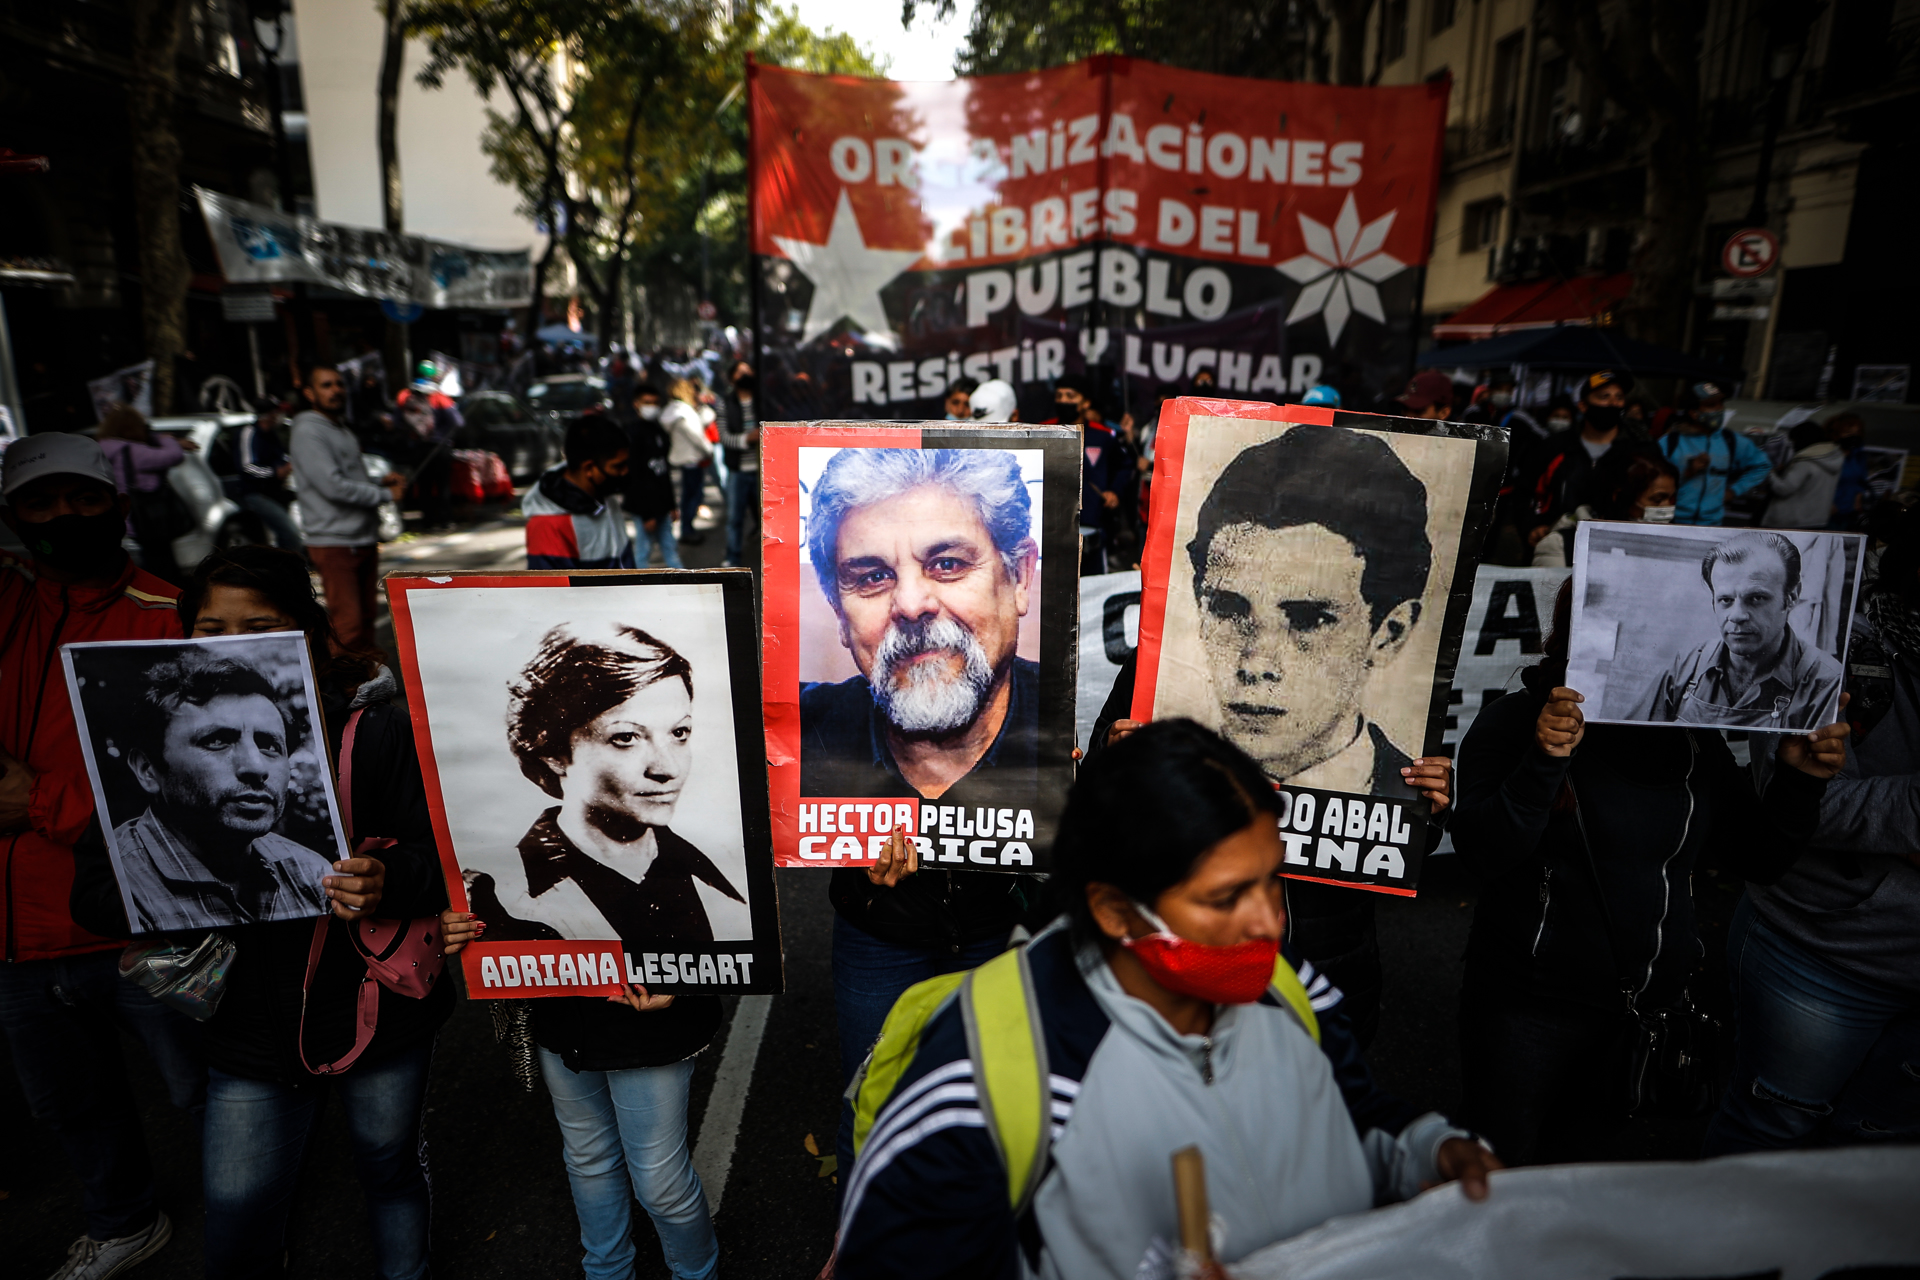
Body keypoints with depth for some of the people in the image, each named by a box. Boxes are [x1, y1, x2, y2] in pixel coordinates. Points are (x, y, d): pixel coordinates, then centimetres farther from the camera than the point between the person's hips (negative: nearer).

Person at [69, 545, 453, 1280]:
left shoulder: (374, 727, -14)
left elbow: (444, 851, -13)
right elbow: (95, 883, -4)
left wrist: (390, 883, -34)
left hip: (378, 1017, -1)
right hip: (249, 1034, 2)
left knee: (390, 1167, 22)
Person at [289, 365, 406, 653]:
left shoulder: (343, 431, 20)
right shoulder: (307, 432, -9)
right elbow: (332, 486, -17)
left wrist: (380, 481, 5)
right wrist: (385, 494, -11)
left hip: (365, 541, 9)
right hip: (334, 544, -9)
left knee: (366, 619, 12)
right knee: (348, 624, -11)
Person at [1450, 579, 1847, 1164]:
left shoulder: (1693, 740, 4)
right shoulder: (1514, 721, -9)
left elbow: (1758, 860, 8)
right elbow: (1483, 854, -20)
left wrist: (1800, 781, -7)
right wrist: (1543, 762, -32)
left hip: (1652, 1006, 4)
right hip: (1530, 1005, -4)